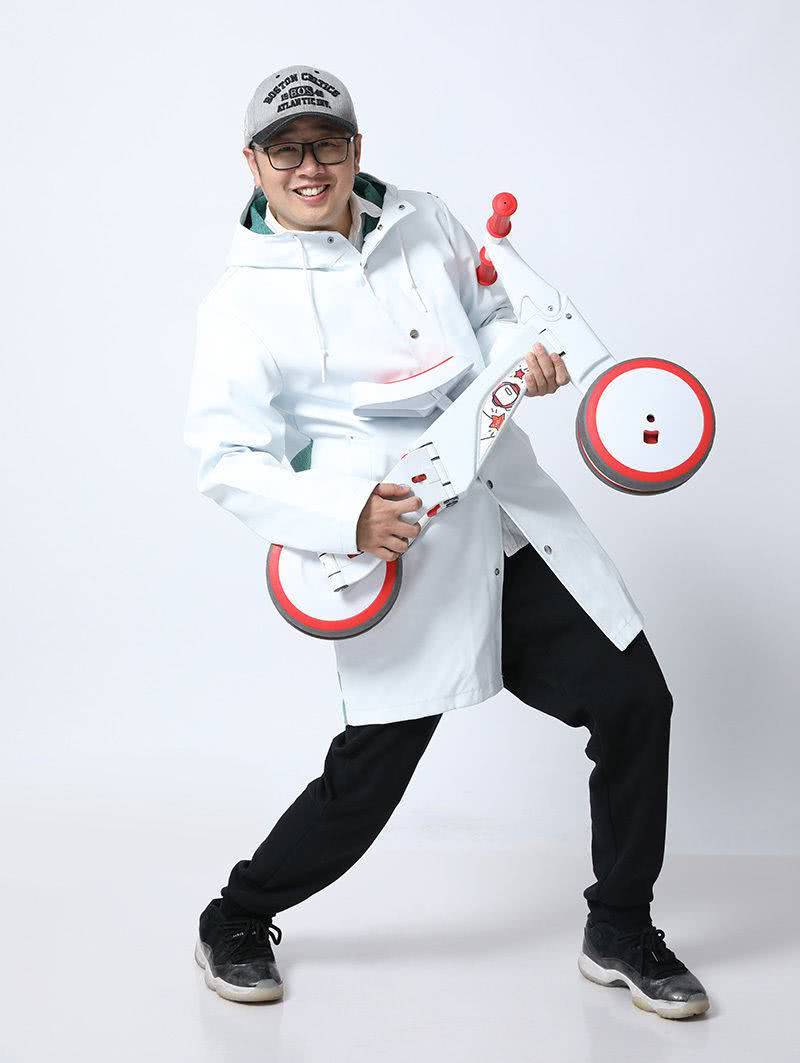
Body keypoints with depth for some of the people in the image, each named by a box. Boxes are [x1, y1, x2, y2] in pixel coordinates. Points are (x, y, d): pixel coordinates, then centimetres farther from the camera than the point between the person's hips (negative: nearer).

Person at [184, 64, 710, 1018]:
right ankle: (234, 924, 27)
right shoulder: (242, 302, -6)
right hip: (399, 555, -5)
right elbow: (228, 458, -10)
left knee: (633, 699, 5)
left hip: (517, 523, 6)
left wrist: (523, 352, -2)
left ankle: (620, 936, 25)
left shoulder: (424, 224, 8)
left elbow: (492, 313, 23)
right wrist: (344, 517, -26)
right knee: (367, 780, -4)